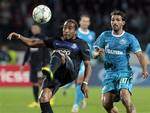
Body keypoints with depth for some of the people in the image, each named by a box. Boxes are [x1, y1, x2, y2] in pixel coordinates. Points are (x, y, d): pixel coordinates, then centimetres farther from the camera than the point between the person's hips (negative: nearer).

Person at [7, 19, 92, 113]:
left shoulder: (81, 44, 14)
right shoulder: (56, 41, 25)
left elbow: (88, 65, 8)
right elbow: (33, 43, 22)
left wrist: (85, 83, -6)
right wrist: (19, 37, 5)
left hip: (70, 73, -5)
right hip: (56, 76, 5)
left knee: (58, 54, -33)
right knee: (43, 99, -18)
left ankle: (50, 71, -65)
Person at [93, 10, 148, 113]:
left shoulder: (130, 38, -1)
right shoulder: (105, 35, 7)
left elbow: (139, 54, -8)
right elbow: (95, 54, 8)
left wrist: (144, 70, -25)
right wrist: (98, 53, -18)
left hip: (124, 73, -3)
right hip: (109, 73, 3)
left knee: (126, 100, -25)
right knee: (106, 103, -6)